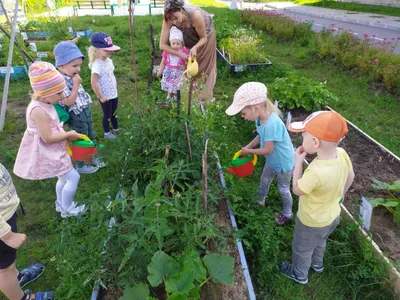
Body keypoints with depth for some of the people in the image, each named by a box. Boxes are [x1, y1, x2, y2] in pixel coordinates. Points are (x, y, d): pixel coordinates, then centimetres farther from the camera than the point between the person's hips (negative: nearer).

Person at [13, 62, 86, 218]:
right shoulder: (39, 110, -28)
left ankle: (61, 204, 42)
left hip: (52, 151, 10)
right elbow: (48, 138, -28)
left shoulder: (45, 104, 3)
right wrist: (69, 134, -16)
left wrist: (67, 134, -1)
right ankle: (67, 209, 14)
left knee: (64, 178, 22)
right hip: (46, 153, -10)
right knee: (73, 176, -5)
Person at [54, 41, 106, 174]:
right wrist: (76, 84, -26)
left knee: (91, 137, 23)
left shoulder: (71, 76, 4)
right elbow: (69, 101, -28)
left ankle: (94, 157, 43)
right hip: (77, 116, -9)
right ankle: (80, 166, 26)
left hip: (85, 112, 9)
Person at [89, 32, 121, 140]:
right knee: (107, 115, 11)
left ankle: (116, 129, 44)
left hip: (114, 93, 7)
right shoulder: (97, 65, -26)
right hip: (105, 96, -7)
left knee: (114, 113, 24)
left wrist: (114, 89, 13)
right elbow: (94, 83, -27)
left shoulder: (109, 60, 1)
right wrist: (100, 97, -20)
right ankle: (107, 133, 32)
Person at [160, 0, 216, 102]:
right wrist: (179, 53, -42)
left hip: (206, 34, -3)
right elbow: (162, 45, -31)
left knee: (205, 65, 5)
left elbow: (203, 38, -28)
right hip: (189, 36, 3)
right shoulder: (168, 18, -34)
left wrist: (195, 48, -47)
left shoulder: (195, 15, -44)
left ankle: (205, 97, 16)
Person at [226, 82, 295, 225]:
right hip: (272, 160, 8)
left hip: (283, 163, -8)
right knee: (264, 181, 28)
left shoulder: (272, 124, -40)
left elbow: (267, 150, -31)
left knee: (283, 189, 14)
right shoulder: (260, 118, -15)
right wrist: (248, 146, -8)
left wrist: (249, 151, -18)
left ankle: (287, 214, 39)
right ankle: (260, 201, 55)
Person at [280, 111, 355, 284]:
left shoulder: (316, 172, -44)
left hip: (312, 222, -7)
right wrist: (341, 193, 18)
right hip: (332, 215, 7)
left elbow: (297, 190, -24)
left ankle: (299, 275, 50)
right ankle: (317, 264, 63)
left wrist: (298, 162, -21)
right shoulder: (342, 154, -22)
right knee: (319, 242, 35)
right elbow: (350, 176, 0)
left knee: (301, 249, 24)